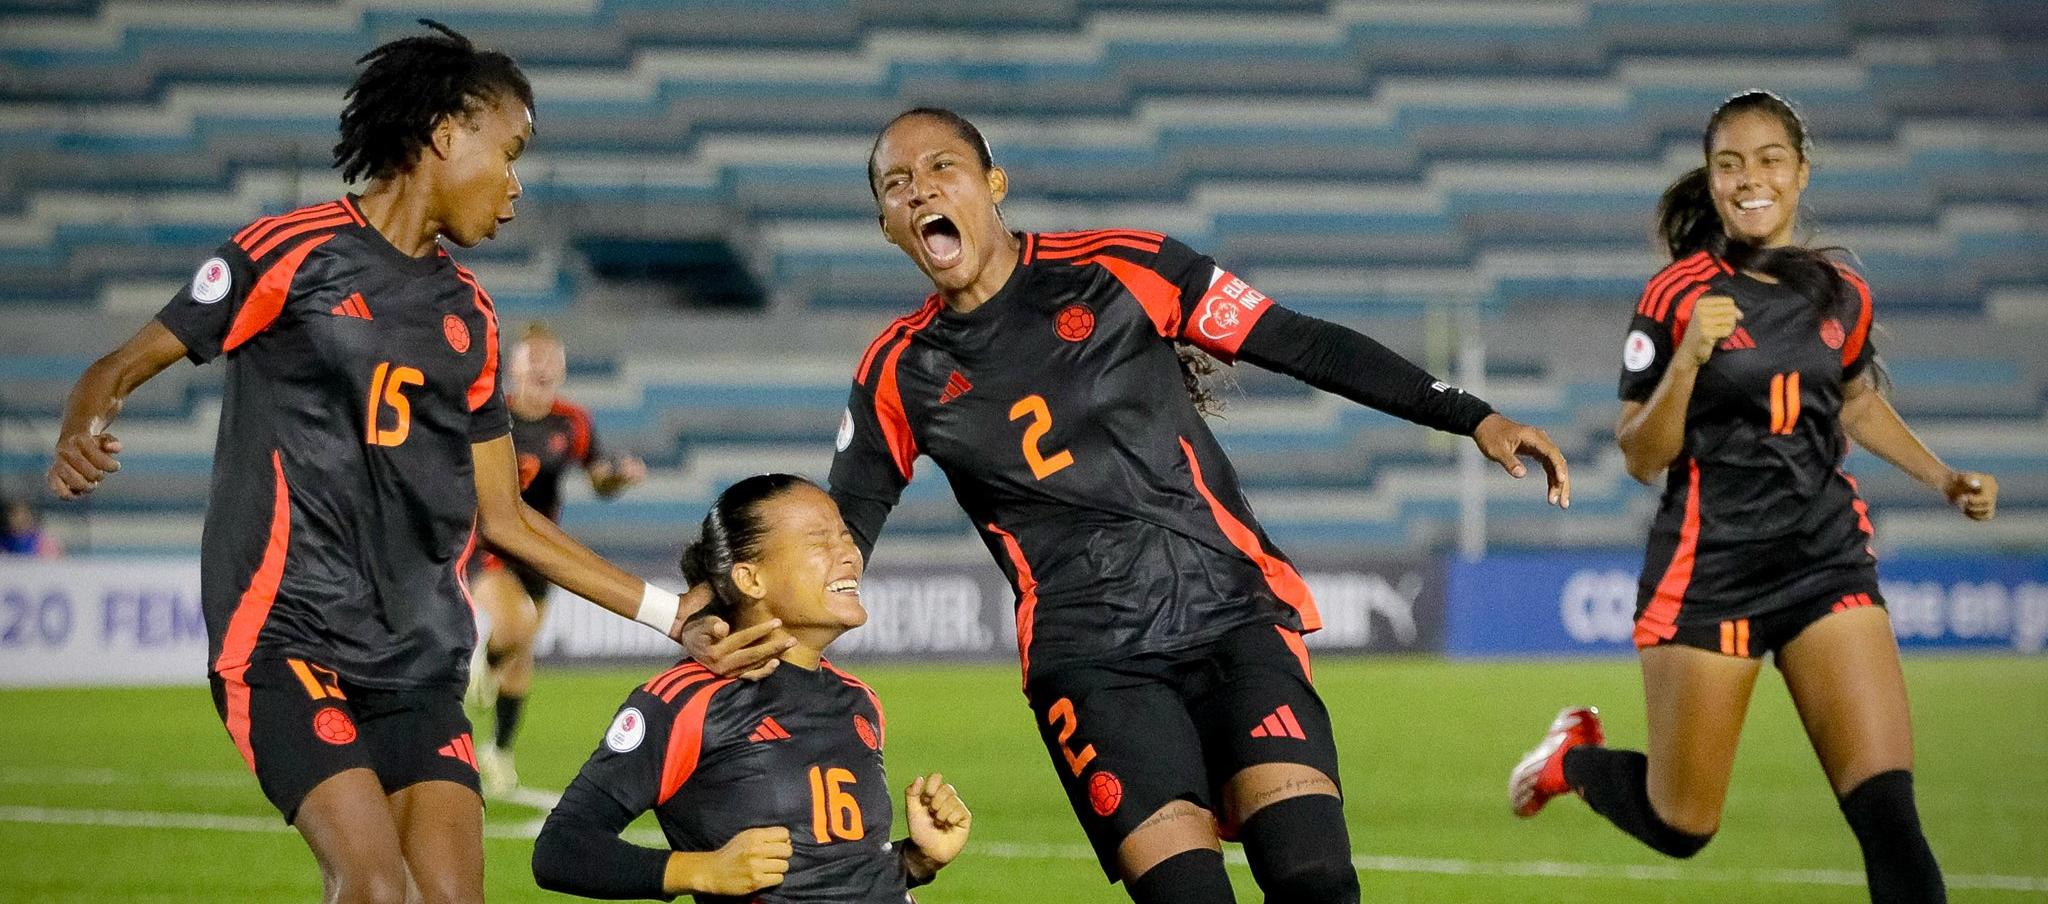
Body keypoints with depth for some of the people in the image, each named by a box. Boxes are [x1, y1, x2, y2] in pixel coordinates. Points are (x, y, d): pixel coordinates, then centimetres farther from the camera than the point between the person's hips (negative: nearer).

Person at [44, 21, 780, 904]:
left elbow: (504, 517, 21)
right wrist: (81, 437, -23)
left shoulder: (469, 315, 18)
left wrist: (675, 617, 18)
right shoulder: (293, 253, -1)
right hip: (287, 637, -6)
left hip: (421, 664, 6)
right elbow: (122, 367, 2)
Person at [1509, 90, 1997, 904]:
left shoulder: (1841, 295, 4)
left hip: (1828, 562, 3)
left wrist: (1945, 479, 14)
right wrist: (1688, 357, -22)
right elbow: (1642, 458, -8)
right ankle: (1574, 757, 38)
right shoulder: (1676, 296, -8)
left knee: (1888, 810, -12)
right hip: (1709, 565, -3)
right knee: (1681, 826, 7)